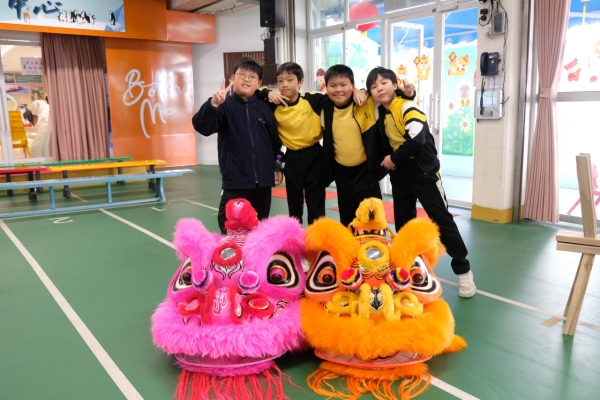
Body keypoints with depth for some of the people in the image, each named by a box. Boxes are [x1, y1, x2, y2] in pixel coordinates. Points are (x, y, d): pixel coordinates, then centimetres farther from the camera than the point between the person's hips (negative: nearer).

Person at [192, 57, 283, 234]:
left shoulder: (264, 108, 9)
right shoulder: (225, 105, -3)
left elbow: (275, 140, 16)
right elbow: (202, 126, -18)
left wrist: (278, 167, 14)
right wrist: (213, 104, -33)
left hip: (262, 180, 4)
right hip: (235, 180, -4)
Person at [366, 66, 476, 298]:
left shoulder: (408, 108, -17)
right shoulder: (381, 113, 6)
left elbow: (417, 140, -28)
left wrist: (393, 159, -17)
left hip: (423, 171, -7)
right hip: (399, 174, 7)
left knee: (442, 220, -2)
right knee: (403, 223, 13)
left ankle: (463, 271, 10)